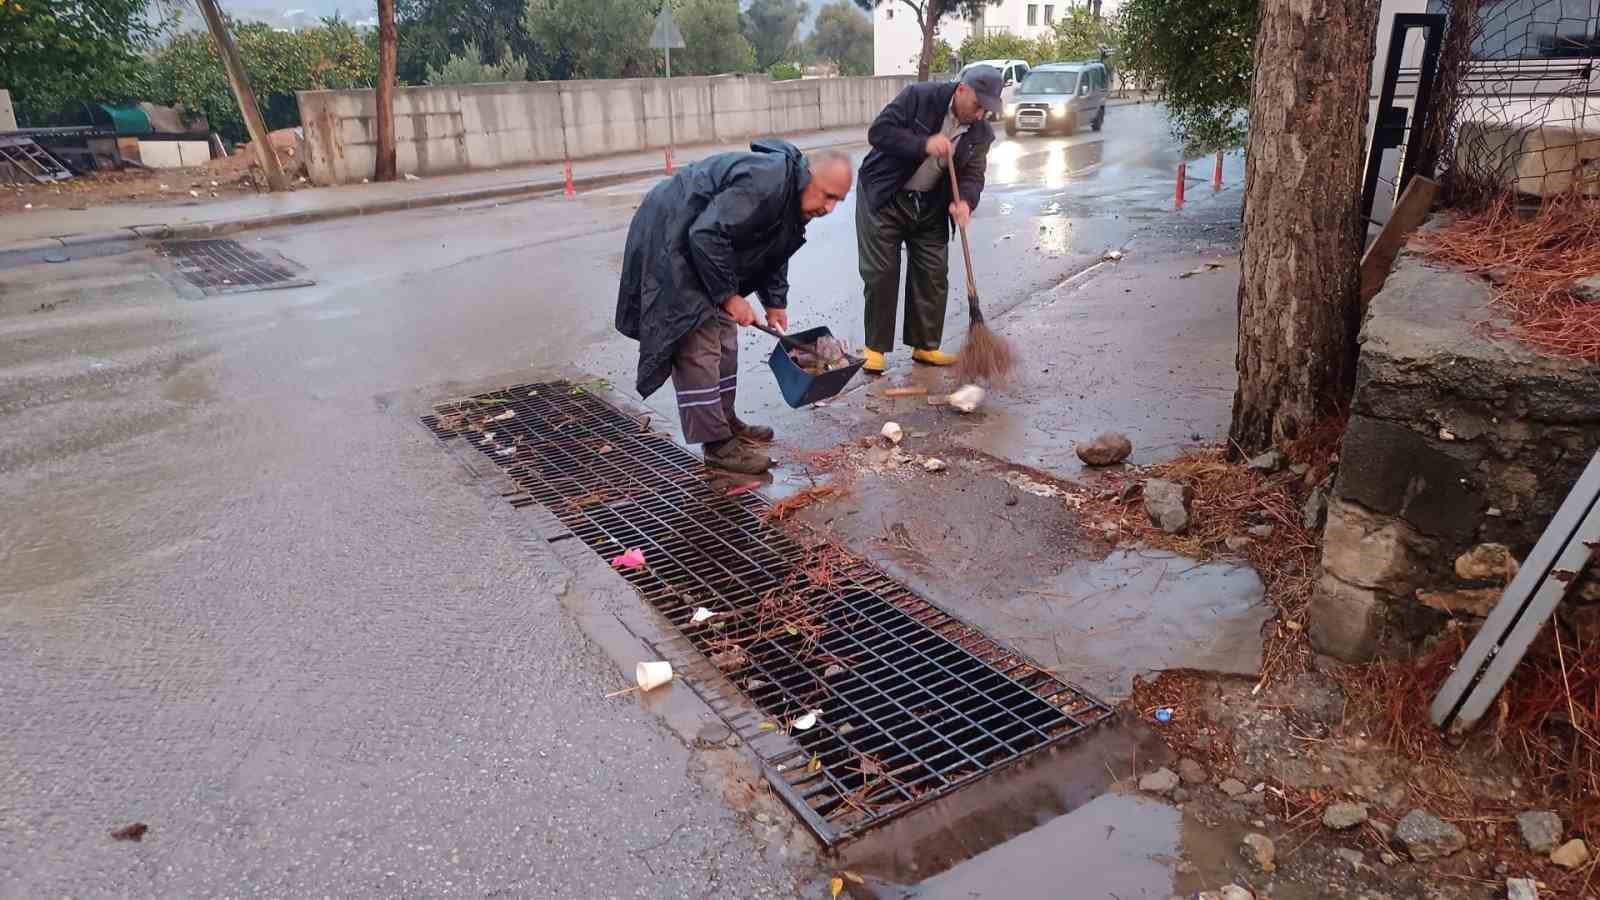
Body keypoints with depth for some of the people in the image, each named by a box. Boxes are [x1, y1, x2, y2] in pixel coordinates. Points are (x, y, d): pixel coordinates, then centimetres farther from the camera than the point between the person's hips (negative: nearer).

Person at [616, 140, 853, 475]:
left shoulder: (793, 193, 3)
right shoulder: (763, 183, -29)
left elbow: (773, 250, 17)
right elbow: (706, 235, -32)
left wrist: (775, 302, 10)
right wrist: (729, 295, -23)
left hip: (702, 245, 11)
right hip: (669, 241, -10)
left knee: (723, 338, 15)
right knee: (698, 345, -10)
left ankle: (725, 420, 27)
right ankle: (717, 443, -5)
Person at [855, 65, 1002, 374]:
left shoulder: (981, 132, -3)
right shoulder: (920, 96, -17)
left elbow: (973, 174, -7)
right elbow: (879, 131, -22)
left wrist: (964, 202, -29)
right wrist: (924, 145, -32)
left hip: (930, 207, 5)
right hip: (884, 198, -5)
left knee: (933, 275, 4)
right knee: (881, 274, -4)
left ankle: (925, 346, 17)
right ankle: (875, 348, 7)